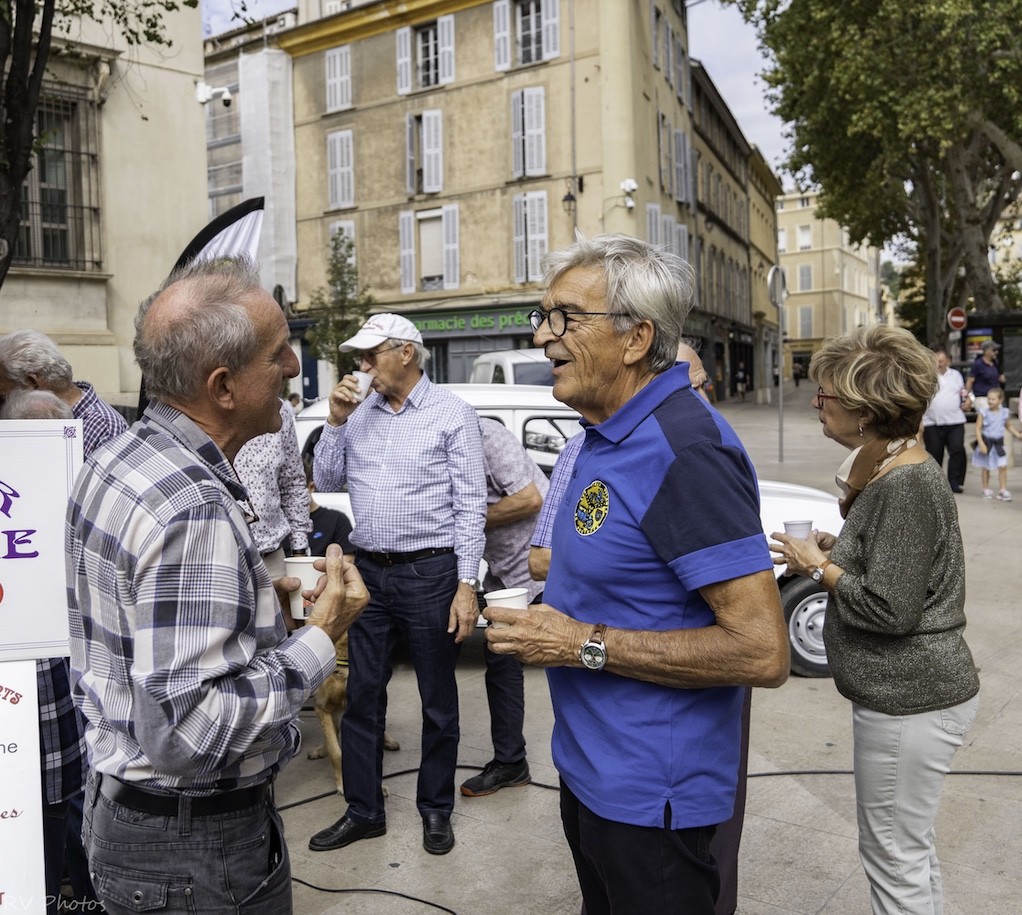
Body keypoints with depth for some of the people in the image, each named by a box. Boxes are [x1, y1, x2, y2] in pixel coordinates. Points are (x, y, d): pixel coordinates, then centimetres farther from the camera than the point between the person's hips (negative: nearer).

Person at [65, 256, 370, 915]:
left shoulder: (117, 459, 2)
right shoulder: (195, 511, -30)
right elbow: (184, 732, -31)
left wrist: (257, 603, 5)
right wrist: (318, 642, -23)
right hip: (194, 847, -9)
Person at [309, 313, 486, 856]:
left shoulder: (452, 415, -7)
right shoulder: (359, 413, 7)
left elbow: (470, 504, -9)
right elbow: (326, 481, 10)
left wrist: (467, 585, -15)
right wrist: (336, 421, -4)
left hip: (430, 573, -4)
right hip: (369, 571, 5)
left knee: (438, 701, 9)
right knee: (362, 696, 12)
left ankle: (436, 810, 27)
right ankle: (363, 811, 27)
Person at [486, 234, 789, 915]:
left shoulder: (685, 450, -26)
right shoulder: (610, 434, 6)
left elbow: (762, 652, -29)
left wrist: (585, 645, -25)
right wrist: (551, 618, 5)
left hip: (648, 794, -9)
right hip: (589, 768, 9)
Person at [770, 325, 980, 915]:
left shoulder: (910, 484, -23)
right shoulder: (889, 467, 8)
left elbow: (889, 608, -24)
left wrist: (820, 567, -12)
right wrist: (835, 548, 4)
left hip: (910, 702, -10)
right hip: (910, 694, 10)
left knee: (894, 855, 5)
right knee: (912, 846, 24)